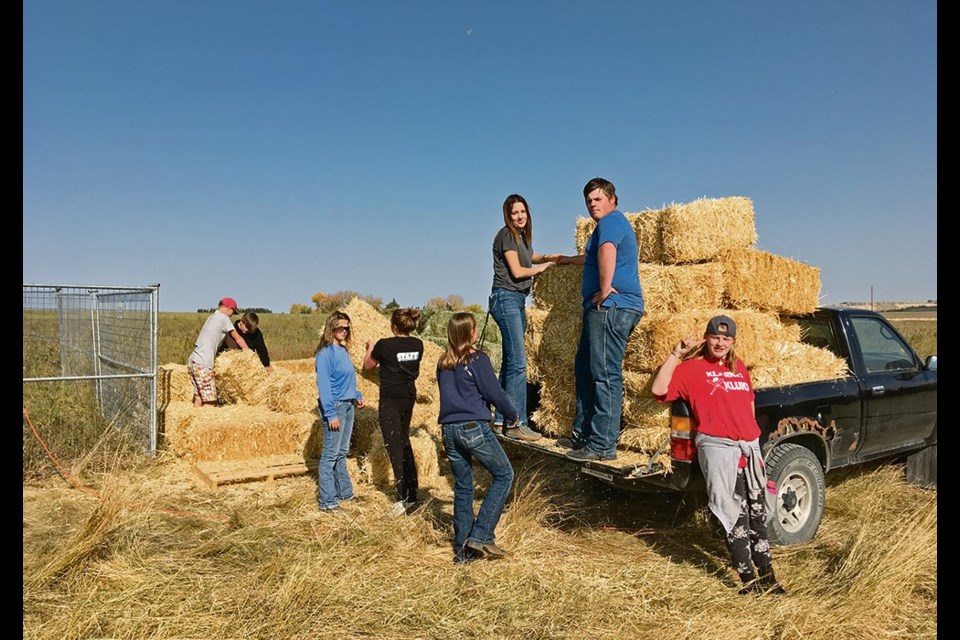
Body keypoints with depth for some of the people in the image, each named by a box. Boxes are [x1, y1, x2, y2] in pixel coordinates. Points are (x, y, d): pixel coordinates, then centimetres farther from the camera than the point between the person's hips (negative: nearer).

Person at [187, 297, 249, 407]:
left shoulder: (211, 317, 20)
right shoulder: (223, 318, -4)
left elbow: (226, 338, 24)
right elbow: (238, 338, 2)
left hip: (192, 361, 9)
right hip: (202, 364, -9)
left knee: (199, 397, 10)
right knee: (209, 401, -8)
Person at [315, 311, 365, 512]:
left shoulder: (343, 350, 11)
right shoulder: (326, 352, -13)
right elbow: (323, 384, -17)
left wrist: (357, 396, 12)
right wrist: (331, 413, -20)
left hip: (348, 405, 8)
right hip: (335, 406, -8)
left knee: (342, 453, 17)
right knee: (331, 454, -3)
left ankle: (345, 492, 27)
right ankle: (327, 501, 2)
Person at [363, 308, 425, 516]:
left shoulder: (385, 345, -16)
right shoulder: (418, 345, -1)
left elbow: (367, 366, 0)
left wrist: (370, 348, 18)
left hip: (390, 398, -6)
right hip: (409, 396, 6)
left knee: (394, 445, -2)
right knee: (404, 441, 21)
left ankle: (406, 498, -6)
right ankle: (412, 490, 27)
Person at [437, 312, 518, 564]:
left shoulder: (443, 363, 12)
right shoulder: (478, 359, -8)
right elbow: (495, 393, -6)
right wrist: (512, 416, 10)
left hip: (449, 429, 7)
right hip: (474, 427, -7)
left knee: (462, 487, 14)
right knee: (504, 475, 7)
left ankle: (463, 549, 17)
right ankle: (480, 536, -1)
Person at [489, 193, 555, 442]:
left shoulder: (521, 236, 18)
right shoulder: (506, 234, -8)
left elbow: (530, 257, 38)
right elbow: (517, 271, -14)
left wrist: (550, 258, 20)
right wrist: (542, 267, 2)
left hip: (518, 300, 10)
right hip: (506, 298, -10)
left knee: (510, 361, 10)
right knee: (518, 362, -14)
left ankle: (501, 417, 16)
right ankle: (516, 423, -13)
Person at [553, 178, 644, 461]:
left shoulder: (611, 220, -5)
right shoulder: (615, 223, 28)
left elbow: (607, 251, -29)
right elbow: (595, 259, 47)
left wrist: (604, 291, -24)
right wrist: (569, 260, 62)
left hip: (611, 307, -11)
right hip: (604, 310, 11)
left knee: (605, 374, -10)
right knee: (584, 370, 14)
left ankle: (603, 445, -8)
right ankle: (583, 434, 22)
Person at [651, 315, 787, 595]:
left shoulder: (740, 367, 16)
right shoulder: (693, 367, -2)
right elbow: (659, 389, -15)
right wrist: (676, 354, -15)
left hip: (750, 446, 7)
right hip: (717, 446, -7)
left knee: (757, 512, 12)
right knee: (735, 514, -7)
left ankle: (766, 575, 22)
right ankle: (750, 579, 2)